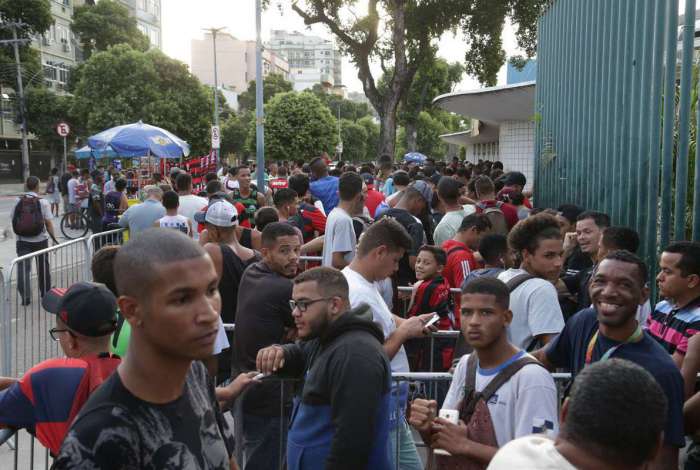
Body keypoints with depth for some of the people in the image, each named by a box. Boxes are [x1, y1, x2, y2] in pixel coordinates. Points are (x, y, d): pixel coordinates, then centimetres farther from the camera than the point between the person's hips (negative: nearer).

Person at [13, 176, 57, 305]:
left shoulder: (18, 201, 0)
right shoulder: (43, 202, -8)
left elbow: (14, 221, 6)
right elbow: (48, 223, -10)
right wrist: (54, 239, -3)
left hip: (22, 240, 1)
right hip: (40, 240, -1)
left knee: (23, 268, 1)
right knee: (43, 268, 14)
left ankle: (25, 296, -9)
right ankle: (45, 293, 27)